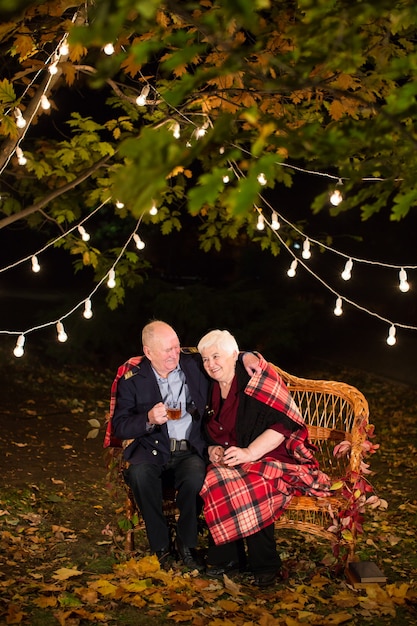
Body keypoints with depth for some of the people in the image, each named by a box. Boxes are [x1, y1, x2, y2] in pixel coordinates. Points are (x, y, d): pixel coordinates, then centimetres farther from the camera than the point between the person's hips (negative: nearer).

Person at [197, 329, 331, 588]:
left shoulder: (255, 379, -10)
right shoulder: (212, 391, 11)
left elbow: (283, 423, -17)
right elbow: (212, 433, 20)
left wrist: (248, 453, -24)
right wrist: (214, 450, -3)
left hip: (274, 457, -5)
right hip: (231, 461, 6)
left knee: (252, 487, -35)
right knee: (214, 480, -26)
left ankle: (266, 565, -16)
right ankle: (227, 557, -12)